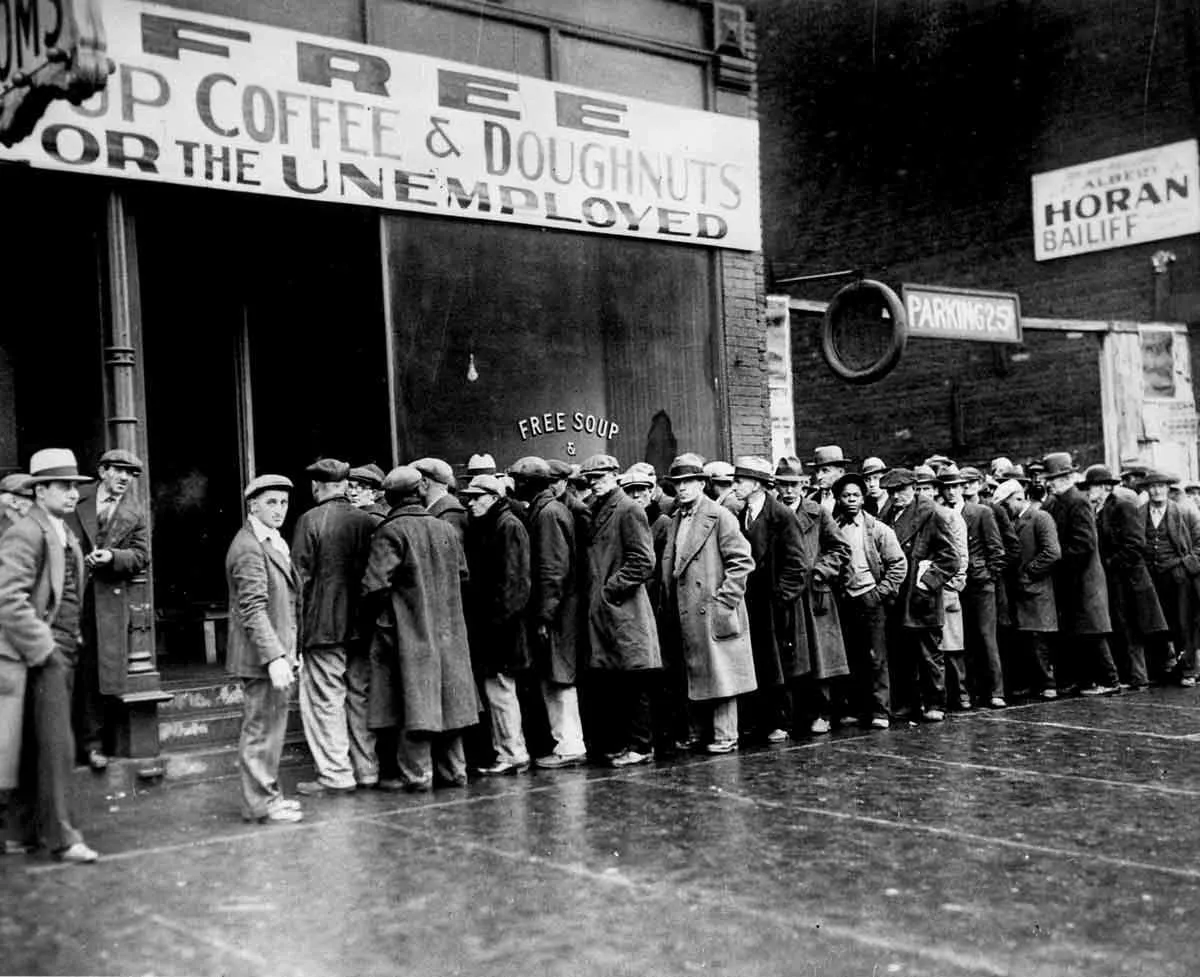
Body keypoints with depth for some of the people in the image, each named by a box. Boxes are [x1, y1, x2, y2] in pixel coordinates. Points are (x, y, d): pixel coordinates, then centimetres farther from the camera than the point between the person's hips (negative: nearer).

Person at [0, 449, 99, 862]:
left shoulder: (67, 536, 17)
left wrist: (73, 643, 13)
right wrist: (43, 649, -18)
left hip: (62, 653, 9)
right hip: (40, 654, -9)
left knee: (36, 747, 14)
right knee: (56, 745, -7)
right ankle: (61, 836, -1)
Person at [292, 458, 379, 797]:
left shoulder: (310, 521, -8)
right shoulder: (369, 521, 3)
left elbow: (300, 577, -9)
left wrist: (296, 628, -2)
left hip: (323, 626, -5)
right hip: (362, 626, 5)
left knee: (324, 700, 2)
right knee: (361, 698, 13)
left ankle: (335, 775, 2)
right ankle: (368, 770, 18)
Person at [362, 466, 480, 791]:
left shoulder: (390, 532, -12)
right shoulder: (446, 529, 6)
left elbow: (375, 585, -19)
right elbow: (462, 575, 13)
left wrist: (380, 618, -3)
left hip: (409, 631, -5)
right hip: (447, 630, 6)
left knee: (414, 703, -2)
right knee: (447, 699, 11)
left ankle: (417, 774, 0)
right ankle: (452, 770, 17)